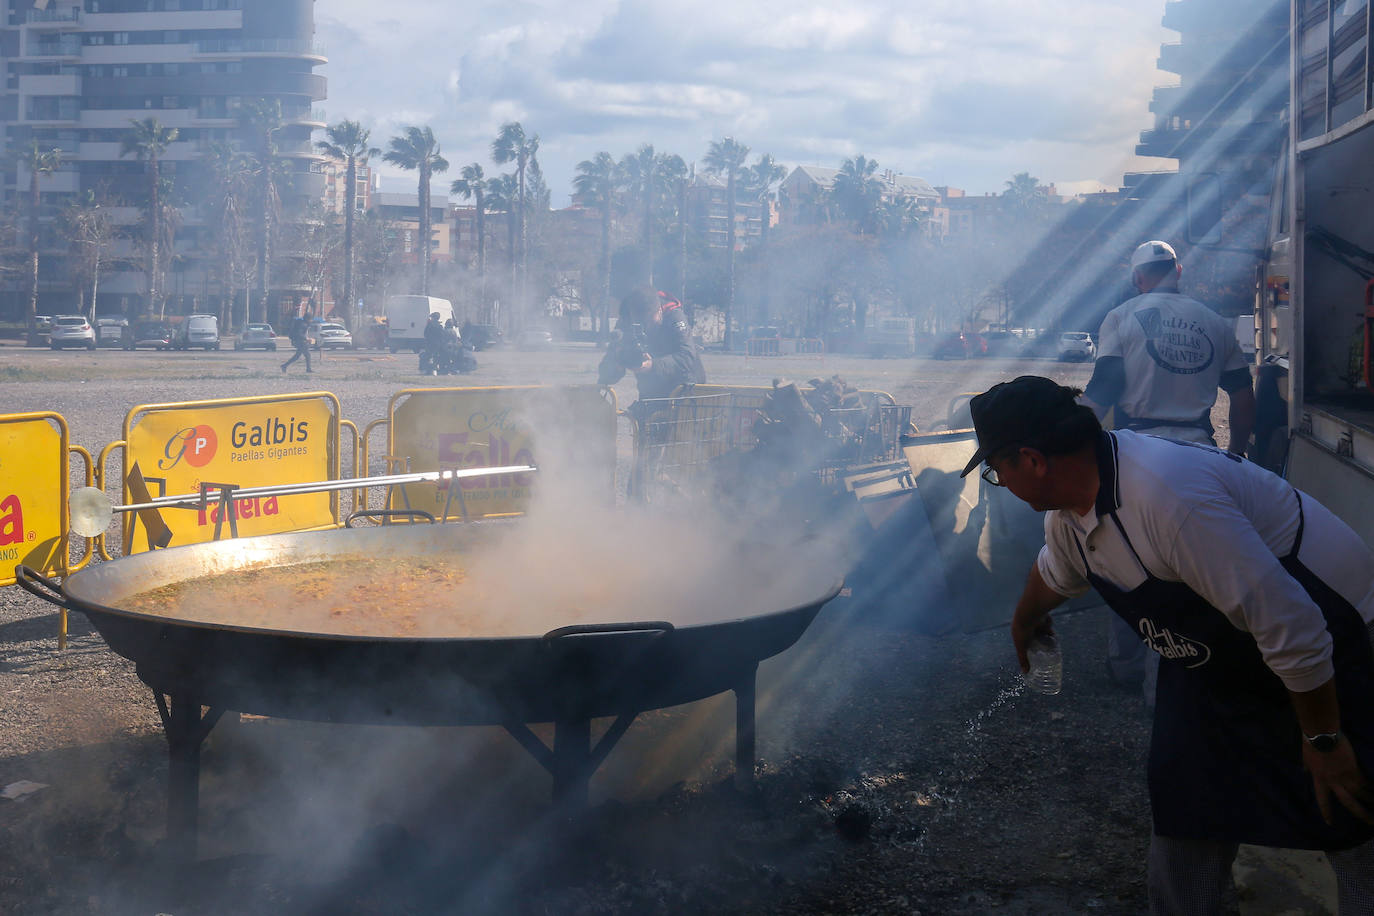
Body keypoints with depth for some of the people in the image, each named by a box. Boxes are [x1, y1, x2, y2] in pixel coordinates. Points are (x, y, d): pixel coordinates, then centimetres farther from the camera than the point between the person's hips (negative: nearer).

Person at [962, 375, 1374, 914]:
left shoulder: (1167, 492, -37)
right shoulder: (1068, 514, -5)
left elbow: (1287, 622, -34)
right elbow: (1053, 573, 22)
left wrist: (1323, 738, -23)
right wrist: (1024, 621, 42)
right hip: (1220, 654, 8)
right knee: (1182, 803, 10)